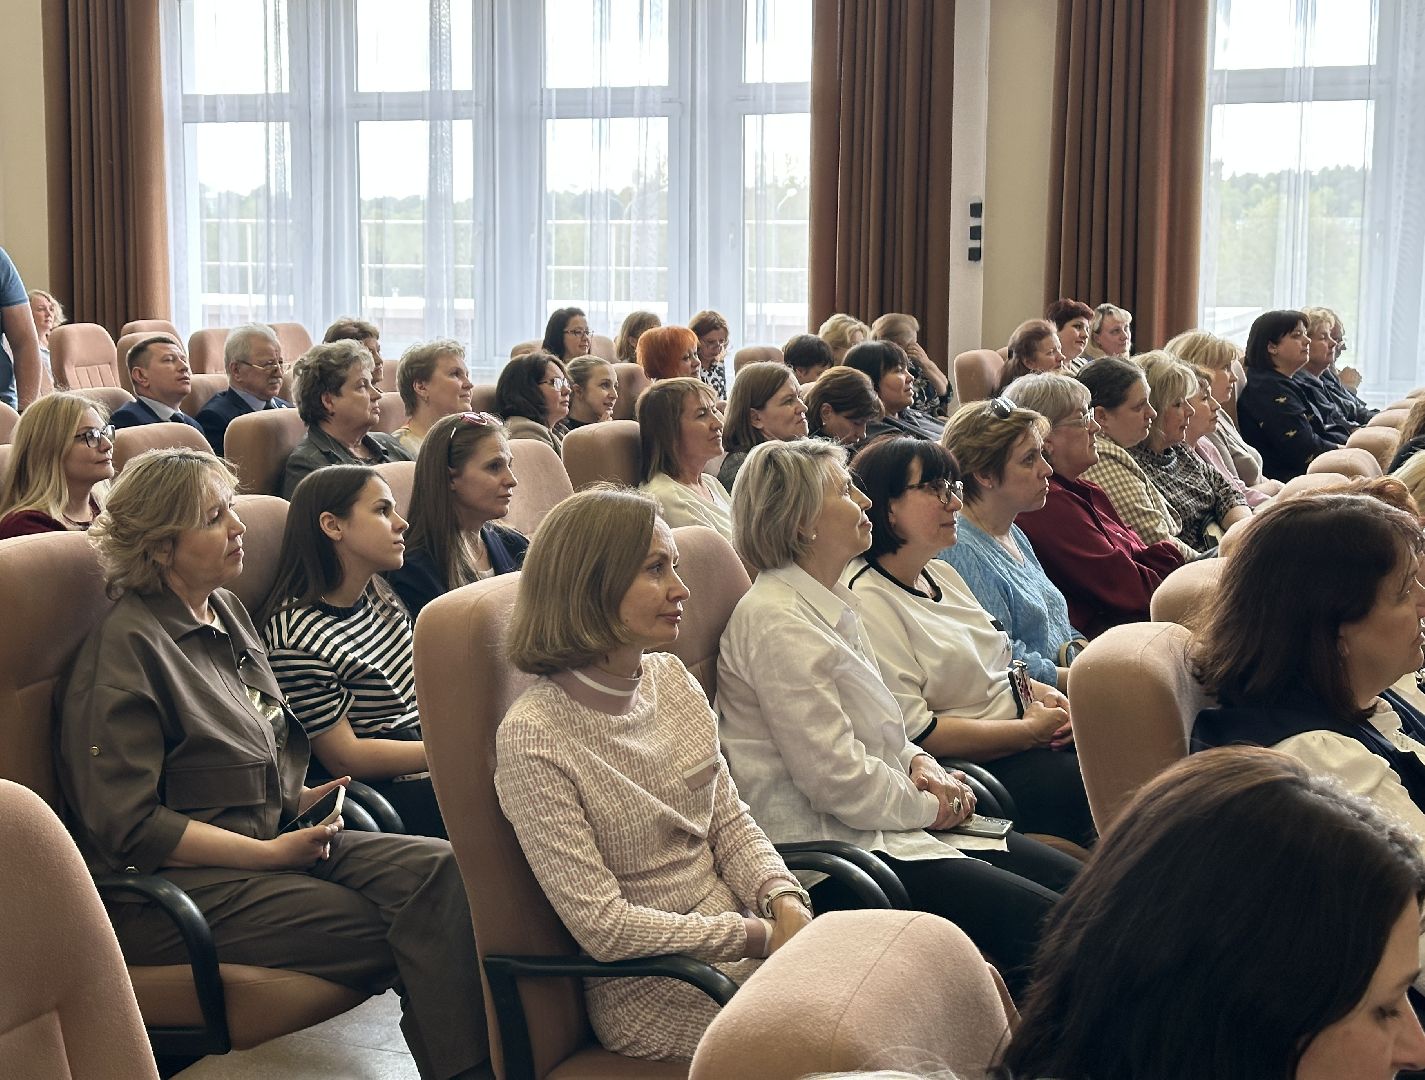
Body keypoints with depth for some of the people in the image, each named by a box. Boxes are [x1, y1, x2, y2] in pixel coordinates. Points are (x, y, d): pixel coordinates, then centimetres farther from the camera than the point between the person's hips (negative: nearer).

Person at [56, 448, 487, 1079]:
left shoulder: (227, 612, 14)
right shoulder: (126, 649, -13)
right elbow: (127, 826, -17)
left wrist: (297, 797, 9)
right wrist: (268, 855, -16)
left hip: (270, 840, 8)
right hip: (167, 885, -8)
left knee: (437, 869, -17)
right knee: (389, 930, -24)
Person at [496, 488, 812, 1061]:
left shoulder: (670, 678, 4)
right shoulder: (532, 739, -18)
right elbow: (602, 925, -19)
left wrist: (787, 906, -8)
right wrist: (759, 937, -17)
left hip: (747, 936, 7)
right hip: (651, 994, -7)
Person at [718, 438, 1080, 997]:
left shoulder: (830, 603, 14)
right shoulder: (776, 622, -17)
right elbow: (836, 779, -20)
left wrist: (920, 763, 4)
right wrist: (928, 806, -7)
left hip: (882, 820, 10)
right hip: (826, 845, -10)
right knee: (1043, 921, -19)